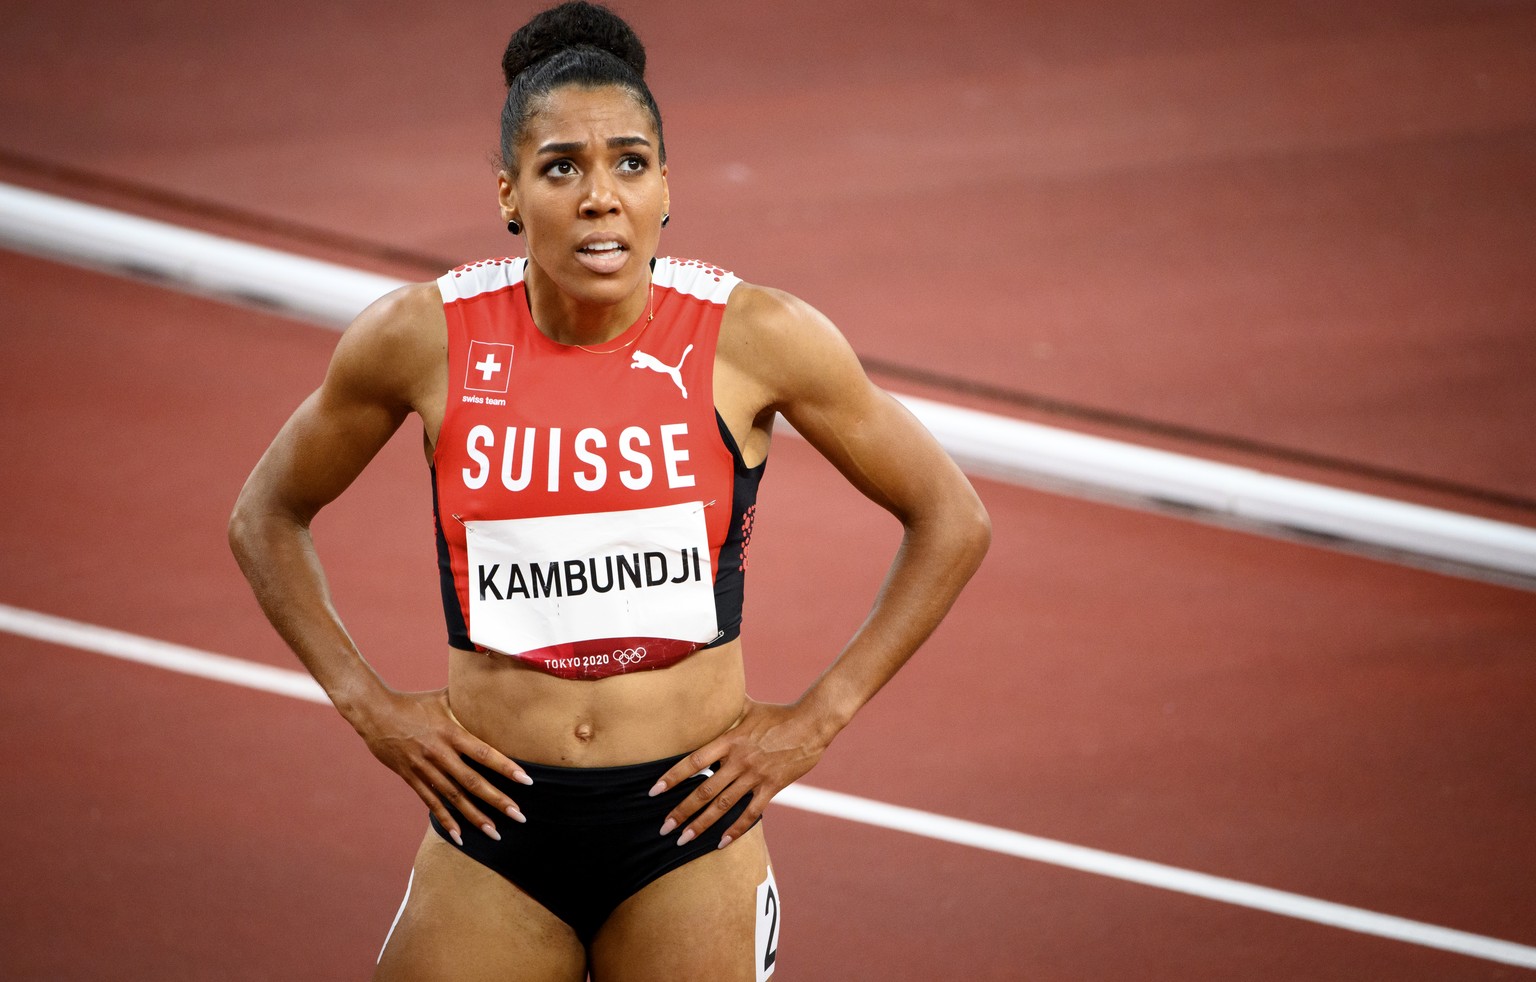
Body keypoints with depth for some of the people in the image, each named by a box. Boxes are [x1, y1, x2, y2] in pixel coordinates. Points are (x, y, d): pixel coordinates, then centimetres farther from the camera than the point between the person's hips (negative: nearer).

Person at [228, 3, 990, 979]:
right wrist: (366, 703, 2)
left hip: (688, 822, -1)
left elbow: (952, 522, 4)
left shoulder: (754, 338, -8)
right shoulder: (424, 339, -6)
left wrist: (816, 718, -1)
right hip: (495, 822, 1)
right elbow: (267, 516, 11)